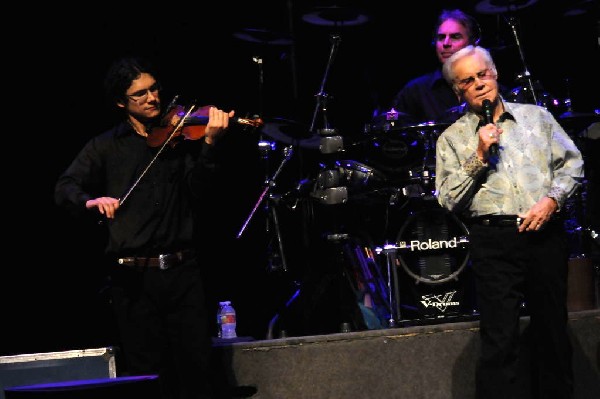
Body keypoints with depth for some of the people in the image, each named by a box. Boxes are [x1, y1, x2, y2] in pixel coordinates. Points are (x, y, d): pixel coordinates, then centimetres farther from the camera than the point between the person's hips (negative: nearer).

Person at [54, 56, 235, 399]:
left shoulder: (178, 135, 9)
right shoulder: (106, 146, 10)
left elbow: (198, 192, -4)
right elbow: (65, 188, 0)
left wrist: (210, 143, -19)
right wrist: (91, 200, -23)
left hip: (182, 269, 0)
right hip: (133, 276, 0)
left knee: (197, 368, -1)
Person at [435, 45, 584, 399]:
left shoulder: (536, 116, 14)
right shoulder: (452, 139, 8)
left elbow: (572, 163, 11)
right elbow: (449, 199, 0)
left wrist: (551, 200, -5)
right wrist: (479, 157, -8)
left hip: (546, 233, 2)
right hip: (494, 242, -2)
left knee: (552, 333, 8)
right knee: (500, 341, -7)